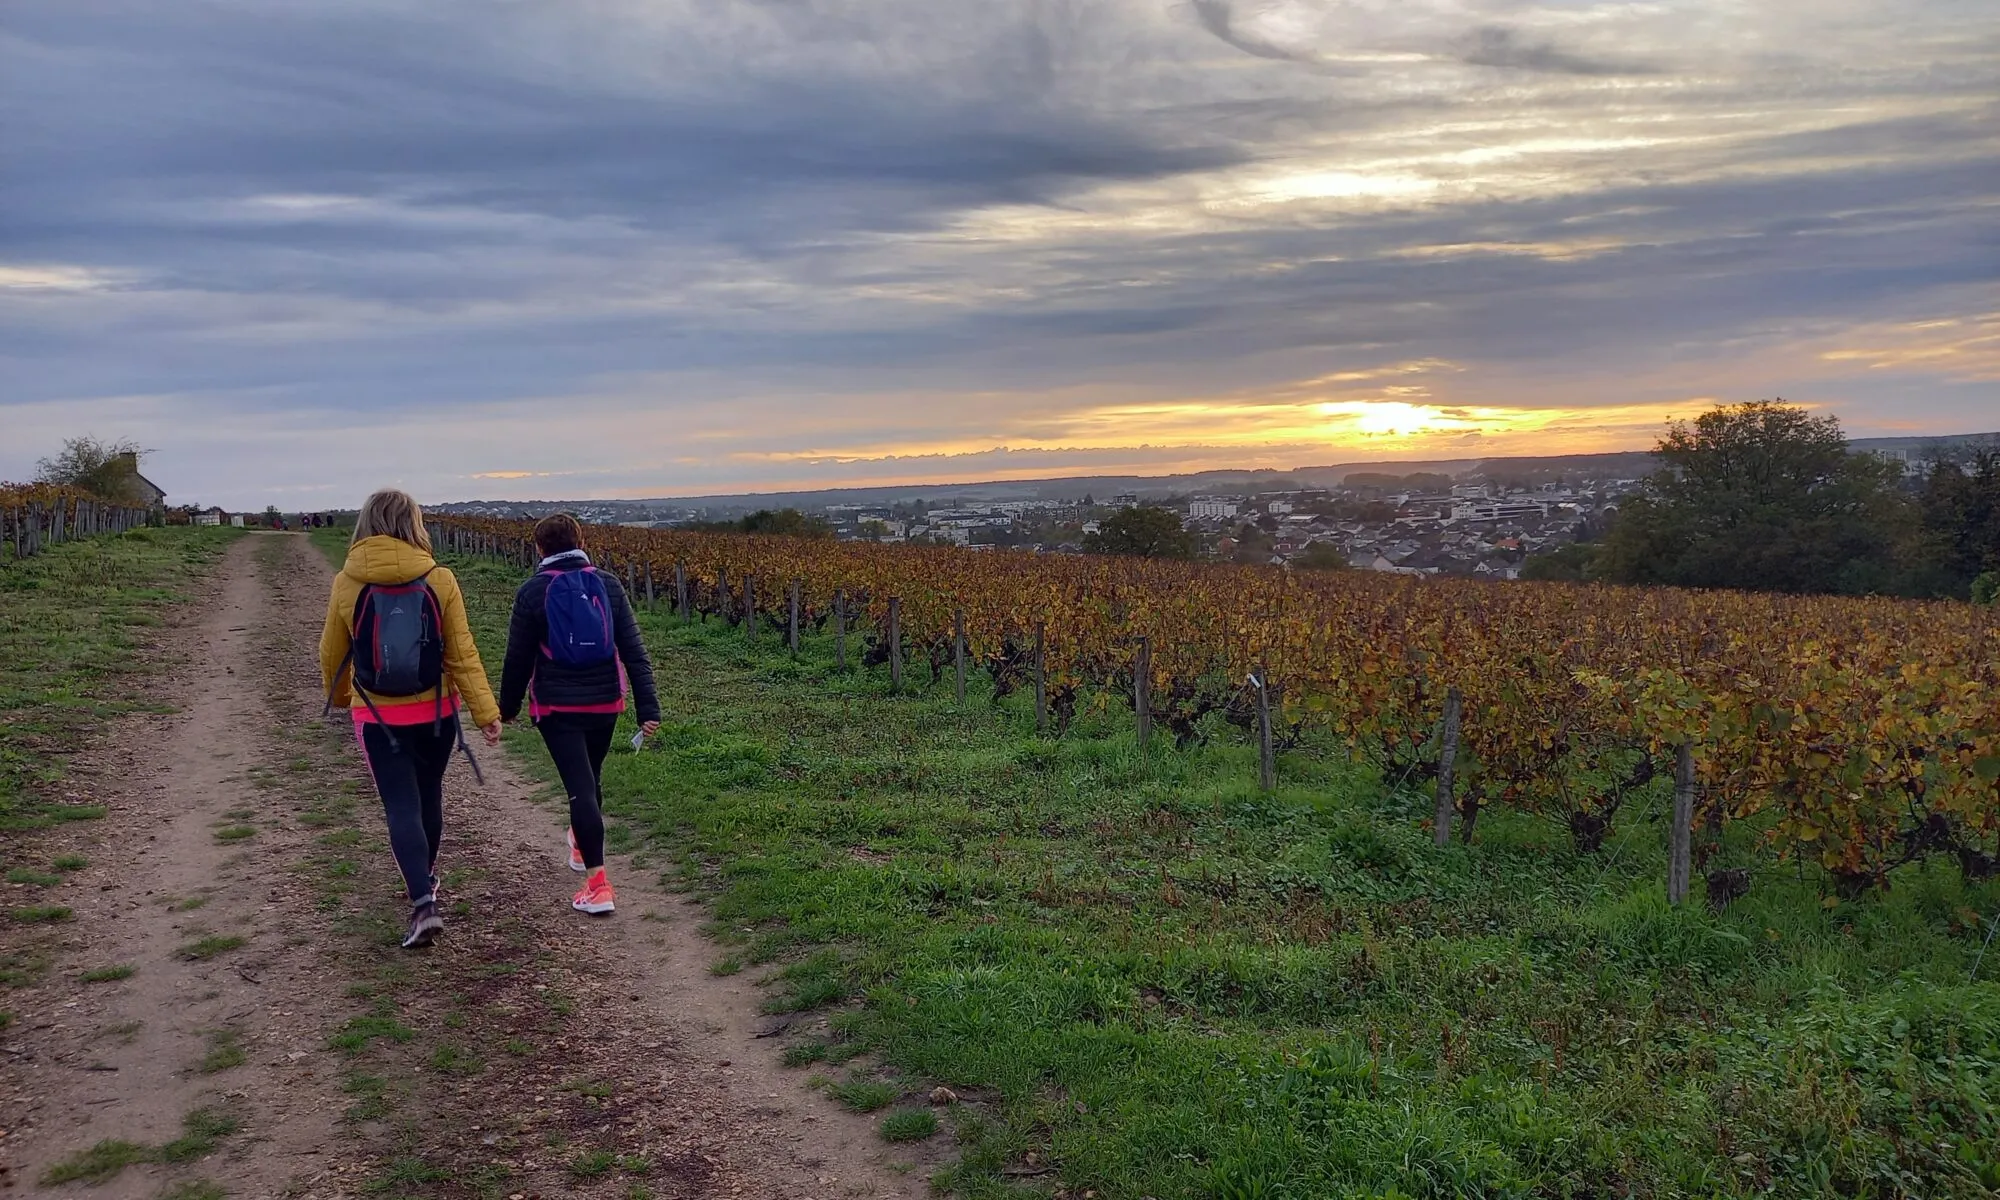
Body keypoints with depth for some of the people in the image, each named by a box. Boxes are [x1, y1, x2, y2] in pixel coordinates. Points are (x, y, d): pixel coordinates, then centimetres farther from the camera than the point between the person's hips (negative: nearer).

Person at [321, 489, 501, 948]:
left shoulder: (347, 584, -7)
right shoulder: (439, 580, -10)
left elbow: (332, 653, 6)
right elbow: (462, 654, -9)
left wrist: (338, 696, 25)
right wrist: (486, 712, -4)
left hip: (377, 718, -1)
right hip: (435, 714, 1)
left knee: (401, 808, 1)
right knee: (429, 796, 20)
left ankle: (424, 903, -13)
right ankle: (425, 878, 40)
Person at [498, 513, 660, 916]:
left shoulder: (533, 591, -7)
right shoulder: (608, 584, -1)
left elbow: (518, 657, -2)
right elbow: (633, 650, -5)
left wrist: (508, 706, 13)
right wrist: (648, 707, -5)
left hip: (557, 706, -3)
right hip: (605, 702, 3)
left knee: (579, 786, -5)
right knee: (590, 777, 23)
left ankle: (598, 882, -11)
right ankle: (583, 844, 47)